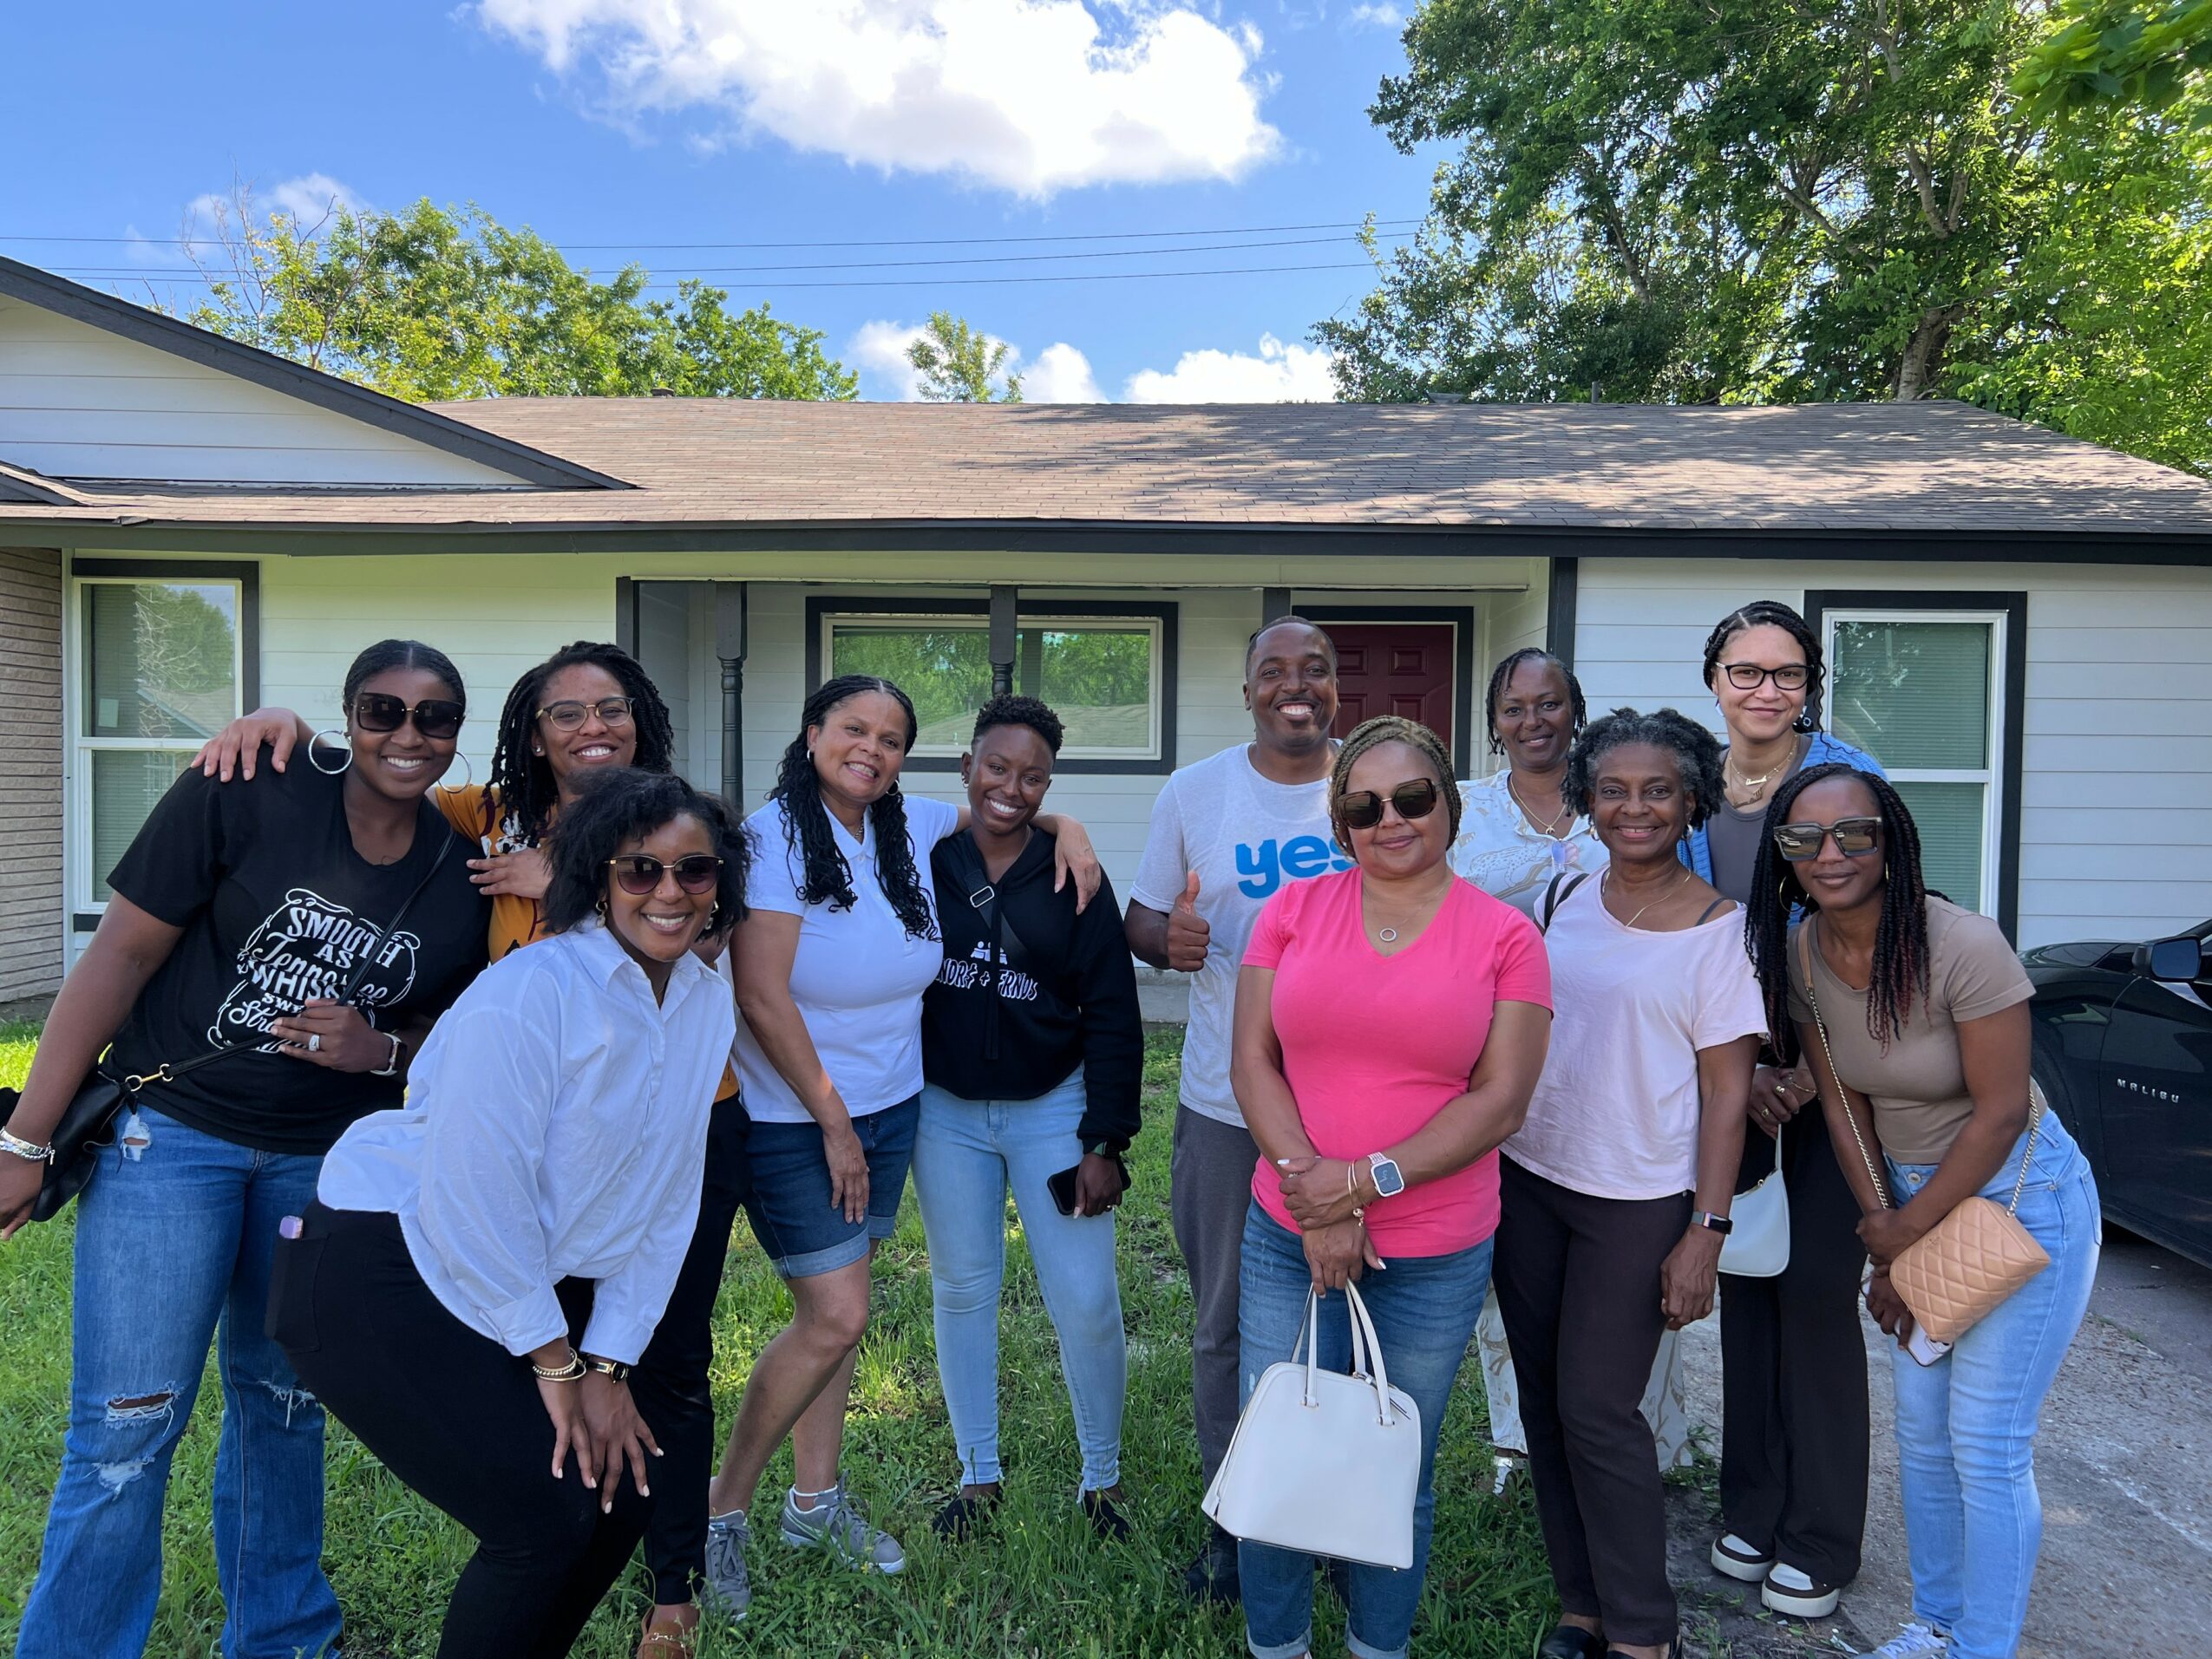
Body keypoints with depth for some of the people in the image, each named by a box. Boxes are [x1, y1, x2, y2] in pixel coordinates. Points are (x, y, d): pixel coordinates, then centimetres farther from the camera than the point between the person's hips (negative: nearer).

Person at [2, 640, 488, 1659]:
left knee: (282, 1405, 17)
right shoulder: (248, 796, -15)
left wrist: (378, 1050, -14)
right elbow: (121, 954, -12)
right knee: (127, 1429, -1)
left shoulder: (463, 875, -3)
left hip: (325, 1163, 4)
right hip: (171, 1132, -3)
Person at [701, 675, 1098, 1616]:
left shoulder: (911, 827, 1)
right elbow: (762, 996, -19)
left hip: (888, 1106, 6)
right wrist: (832, 1120, -14)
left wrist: (1066, 828, 0)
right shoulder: (775, 834, -17)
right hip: (792, 1116, -6)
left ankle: (816, 1501, 33)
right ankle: (723, 1507, 15)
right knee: (836, 1317, -8)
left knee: (830, 1308, 15)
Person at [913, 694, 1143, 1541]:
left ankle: (1102, 1476, 25)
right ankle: (977, 1473, 33)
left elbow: (1112, 1016, -6)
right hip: (945, 1112, 1)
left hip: (1051, 1109, -1)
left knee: (1087, 1303, 0)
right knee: (962, 1291, 13)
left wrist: (1104, 1142, -9)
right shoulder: (924, 863, -5)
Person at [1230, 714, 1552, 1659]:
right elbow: (1252, 1061, -3)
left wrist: (1371, 1179, -17)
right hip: (1288, 1240, 2)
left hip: (1437, 1260, -1)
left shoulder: (1504, 936, -4)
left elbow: (1501, 1100, -9)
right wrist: (1318, 1199, -13)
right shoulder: (1296, 909, 0)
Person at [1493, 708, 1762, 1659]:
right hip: (1529, 1181, 5)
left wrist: (1705, 1231, -13)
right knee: (1544, 1401, 12)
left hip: (1636, 1204, -5)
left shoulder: (1716, 928, -8)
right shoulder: (1567, 899, 5)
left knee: (1597, 1411, 0)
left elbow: (1727, 1092, -9)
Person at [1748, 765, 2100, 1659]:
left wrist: (1906, 1237, -13)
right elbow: (1843, 1098, -1)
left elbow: (2000, 1114, -20)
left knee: (1986, 1448, 1)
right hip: (1912, 1190, 5)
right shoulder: (1795, 950, -9)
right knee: (1920, 1432, 15)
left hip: (2020, 1194, -5)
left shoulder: (1963, 945, -26)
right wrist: (1881, 1224, -7)